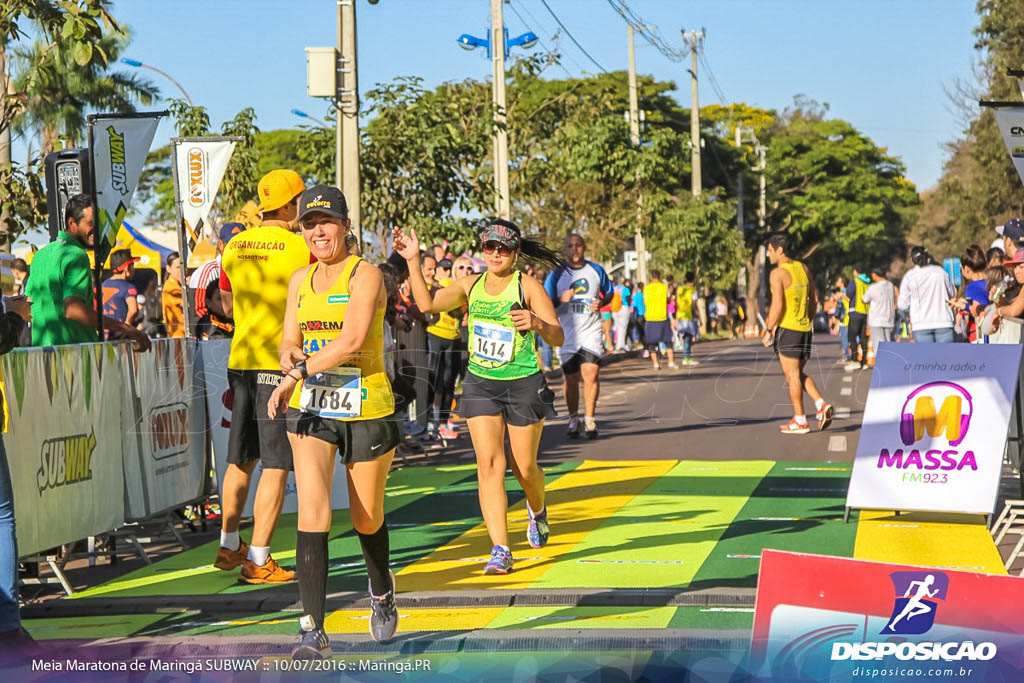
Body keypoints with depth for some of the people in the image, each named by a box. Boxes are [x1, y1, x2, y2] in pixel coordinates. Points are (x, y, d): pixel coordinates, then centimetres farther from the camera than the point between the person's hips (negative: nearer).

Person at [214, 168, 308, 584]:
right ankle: (257, 560, -3)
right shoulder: (301, 248, -11)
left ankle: (229, 546, 27)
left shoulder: (234, 246, 8)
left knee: (241, 460, 18)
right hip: (282, 364, -6)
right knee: (275, 466, -2)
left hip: (241, 361, 7)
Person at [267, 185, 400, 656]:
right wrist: (290, 356, -11)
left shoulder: (366, 275, -8)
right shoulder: (300, 280, 11)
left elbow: (353, 340, -21)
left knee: (367, 519, 10)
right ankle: (312, 630, -13)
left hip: (366, 409, -4)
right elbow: (289, 343, 13)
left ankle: (381, 593, 41)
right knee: (312, 512, -13)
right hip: (310, 408, 4)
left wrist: (296, 373, -21)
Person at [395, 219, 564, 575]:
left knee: (524, 467, 6)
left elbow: (558, 338, -12)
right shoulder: (472, 286, 6)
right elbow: (427, 303, 6)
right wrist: (413, 261, -2)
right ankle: (500, 550, -10)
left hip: (524, 385, -3)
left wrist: (537, 323, -34)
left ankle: (538, 511, 41)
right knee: (489, 465, -9)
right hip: (480, 383, 3)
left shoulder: (528, 286, -8)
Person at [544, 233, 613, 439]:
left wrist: (602, 302, -3)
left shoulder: (596, 270, 5)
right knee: (570, 379, 6)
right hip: (567, 334, 0)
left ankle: (589, 419, -1)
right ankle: (573, 419, 23)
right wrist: (560, 299, -21)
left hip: (591, 331, 0)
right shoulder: (556, 274, 0)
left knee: (591, 373, -14)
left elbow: (610, 292, 19)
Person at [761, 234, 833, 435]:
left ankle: (800, 421, 3)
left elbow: (778, 306, -19)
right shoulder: (803, 268, 11)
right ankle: (821, 405, 0)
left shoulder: (778, 274, -12)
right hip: (804, 329, 7)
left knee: (792, 376, -1)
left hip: (787, 329, -7)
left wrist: (768, 331, -11)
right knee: (799, 374, 17)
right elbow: (814, 300, 15)